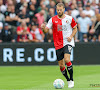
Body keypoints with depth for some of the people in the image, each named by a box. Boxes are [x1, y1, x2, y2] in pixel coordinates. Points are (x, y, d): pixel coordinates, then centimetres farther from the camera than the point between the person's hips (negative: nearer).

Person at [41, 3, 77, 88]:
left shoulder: (69, 18, 1)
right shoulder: (53, 19, 2)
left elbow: (75, 28, 11)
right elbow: (46, 30, -4)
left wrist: (71, 36, -7)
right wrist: (43, 28, -28)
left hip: (68, 42, -3)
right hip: (58, 45, 3)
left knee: (67, 59, -24)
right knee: (61, 65, 3)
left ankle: (72, 80, -13)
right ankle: (68, 81, 23)